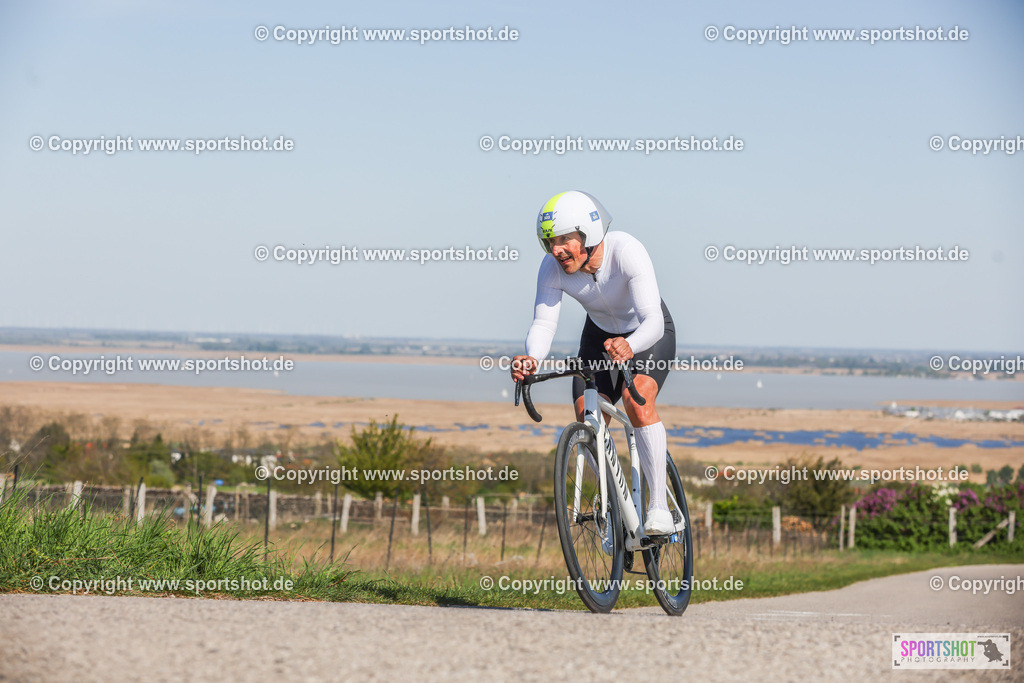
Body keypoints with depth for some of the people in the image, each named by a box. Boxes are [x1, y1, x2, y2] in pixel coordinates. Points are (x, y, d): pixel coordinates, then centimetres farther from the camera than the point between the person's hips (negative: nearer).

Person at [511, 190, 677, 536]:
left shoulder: (627, 251, -37)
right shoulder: (552, 268, -24)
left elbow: (653, 320, -44)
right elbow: (543, 322, -28)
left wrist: (629, 347, -64)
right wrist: (532, 358, -51)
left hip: (649, 334, -4)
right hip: (600, 335, 4)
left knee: (637, 401, -29)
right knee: (588, 419, -10)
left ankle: (659, 506, -24)